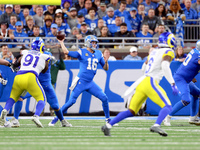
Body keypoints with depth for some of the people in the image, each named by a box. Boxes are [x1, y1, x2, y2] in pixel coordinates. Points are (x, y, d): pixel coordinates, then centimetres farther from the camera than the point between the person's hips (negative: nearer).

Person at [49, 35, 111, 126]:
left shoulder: (98, 54, 9)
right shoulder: (82, 52, -6)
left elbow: (105, 68, 12)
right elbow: (66, 52, -16)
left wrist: (106, 61, -8)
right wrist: (61, 42, -6)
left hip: (90, 83, 5)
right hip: (81, 82, -5)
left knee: (104, 98, -4)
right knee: (71, 101, -8)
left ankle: (108, 119, 10)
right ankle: (56, 118, 6)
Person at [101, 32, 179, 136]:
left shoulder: (154, 51, 22)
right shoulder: (168, 52, 0)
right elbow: (165, 66, -19)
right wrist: (173, 84, -22)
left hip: (142, 82, 7)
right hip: (151, 82, -7)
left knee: (131, 111, 12)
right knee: (167, 107, -6)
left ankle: (108, 126, 6)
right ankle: (156, 126, -30)